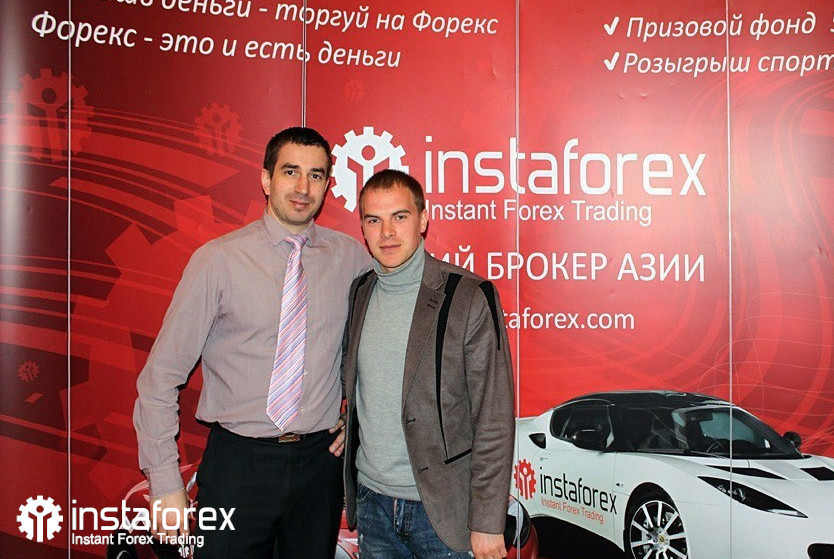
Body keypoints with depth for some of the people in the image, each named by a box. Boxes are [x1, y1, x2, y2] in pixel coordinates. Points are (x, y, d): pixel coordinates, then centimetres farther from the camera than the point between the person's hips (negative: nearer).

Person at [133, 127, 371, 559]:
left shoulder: (351, 257, -1)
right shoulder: (218, 260, -8)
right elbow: (160, 377, -6)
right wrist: (165, 483, -7)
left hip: (319, 459, 3)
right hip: (238, 461, -2)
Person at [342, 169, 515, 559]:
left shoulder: (469, 297, -13)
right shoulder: (359, 293, 3)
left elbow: (494, 419, -13)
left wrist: (488, 522, -14)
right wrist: (345, 423, 6)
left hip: (443, 507, -4)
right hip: (371, 501, 5)